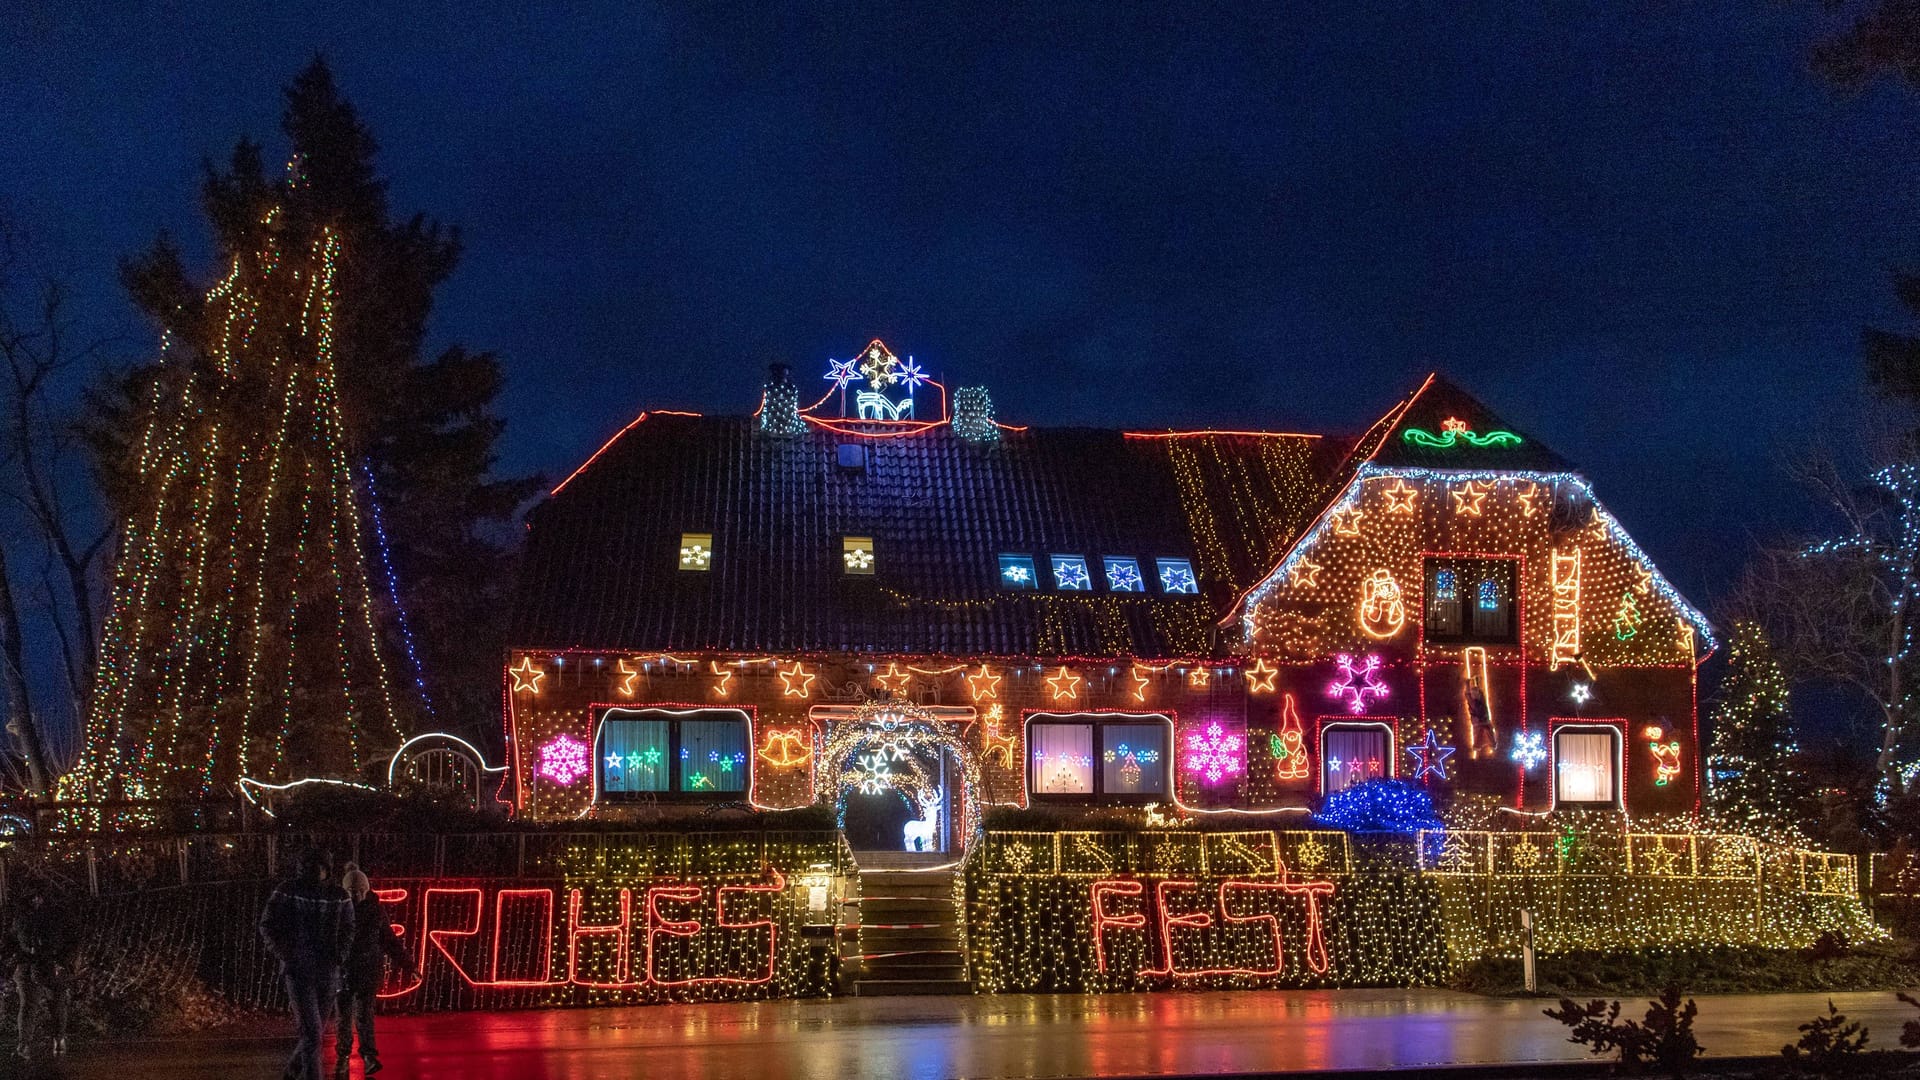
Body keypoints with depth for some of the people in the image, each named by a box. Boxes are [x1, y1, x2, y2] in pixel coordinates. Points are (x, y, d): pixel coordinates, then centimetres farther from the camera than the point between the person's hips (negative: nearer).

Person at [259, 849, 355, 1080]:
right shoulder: (286, 892, -7)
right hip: (298, 971, -4)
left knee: (316, 1032, 15)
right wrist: (285, 955, -9)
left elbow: (347, 930, 14)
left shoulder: (339, 896, 2)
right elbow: (267, 925, 1)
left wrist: (340, 956, -2)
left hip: (328, 972, 4)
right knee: (311, 1033, -14)